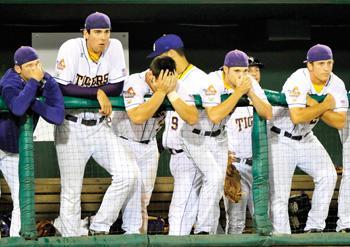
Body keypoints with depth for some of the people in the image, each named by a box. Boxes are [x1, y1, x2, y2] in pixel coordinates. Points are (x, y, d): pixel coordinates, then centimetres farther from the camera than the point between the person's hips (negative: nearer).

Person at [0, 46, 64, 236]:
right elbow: (18, 108, -46)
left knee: (22, 199, 5)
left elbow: (58, 117, -24)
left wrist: (32, 102, -31)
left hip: (15, 151, 5)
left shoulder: (48, 83, -10)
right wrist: (33, 81, -38)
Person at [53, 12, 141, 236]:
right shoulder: (71, 49, -15)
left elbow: (117, 87, -8)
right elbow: (63, 89, -22)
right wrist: (98, 93, -23)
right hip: (71, 127, -3)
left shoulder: (114, 47, -5)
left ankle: (99, 228, 0)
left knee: (129, 174, -12)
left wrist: (83, 91, -17)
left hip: (101, 127, 4)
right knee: (71, 192, -1)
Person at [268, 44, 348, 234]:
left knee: (328, 176, -13)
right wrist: (325, 105, -26)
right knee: (279, 193, -9)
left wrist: (315, 106, -25)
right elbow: (297, 117, -37)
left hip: (306, 140, 5)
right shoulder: (297, 81, -25)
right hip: (280, 140, -5)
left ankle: (314, 228, -4)